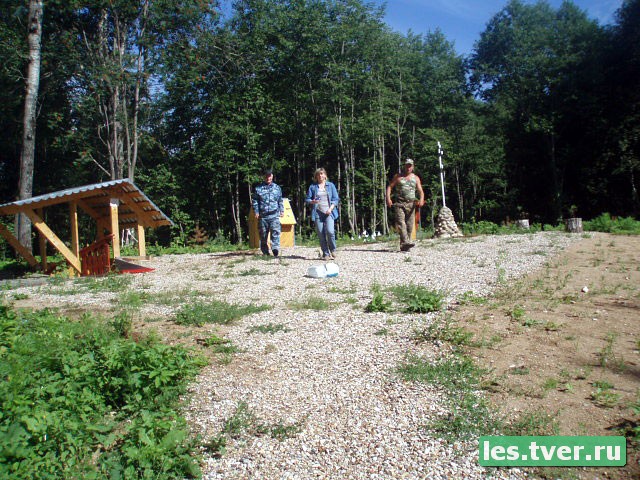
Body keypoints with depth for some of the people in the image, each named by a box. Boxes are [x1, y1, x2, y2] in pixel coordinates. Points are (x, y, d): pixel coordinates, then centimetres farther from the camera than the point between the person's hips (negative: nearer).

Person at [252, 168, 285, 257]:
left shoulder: (277, 188, 14)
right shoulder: (258, 188, 8)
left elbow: (280, 201, 21)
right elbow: (254, 201, 8)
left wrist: (282, 210, 11)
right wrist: (256, 212, -1)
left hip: (274, 215, 0)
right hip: (262, 216, 0)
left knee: (275, 232, -17)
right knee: (263, 234, 6)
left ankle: (275, 250, -24)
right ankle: (265, 252, 16)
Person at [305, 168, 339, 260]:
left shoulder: (330, 185, 11)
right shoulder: (312, 186, 12)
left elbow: (336, 199, 8)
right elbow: (307, 199, 11)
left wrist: (330, 209, -7)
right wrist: (312, 202, -12)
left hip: (329, 212, -1)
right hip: (317, 213, 1)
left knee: (330, 231, -17)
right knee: (321, 234, -2)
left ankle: (333, 250, 5)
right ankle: (326, 254, 8)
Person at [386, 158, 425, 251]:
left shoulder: (416, 178, 14)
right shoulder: (397, 176, 10)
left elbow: (420, 191, 7)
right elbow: (390, 187, 4)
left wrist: (421, 199, -14)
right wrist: (388, 198, -12)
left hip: (411, 204, 3)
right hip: (399, 203, -2)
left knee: (409, 225, 0)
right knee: (401, 223, -20)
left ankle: (404, 246, 6)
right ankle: (406, 242, -30)